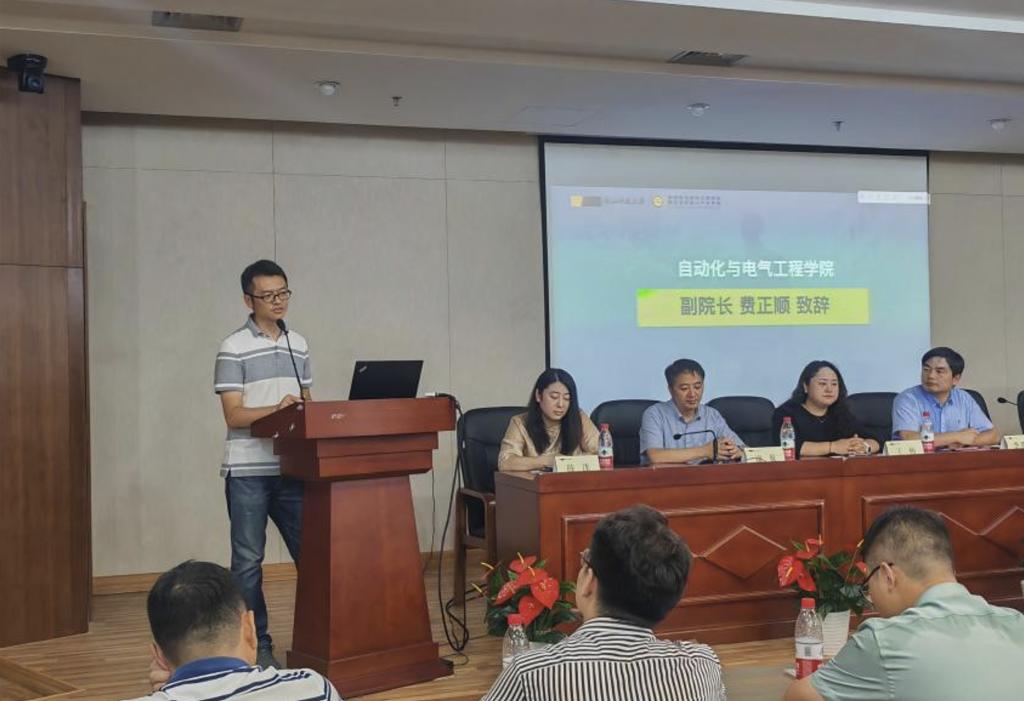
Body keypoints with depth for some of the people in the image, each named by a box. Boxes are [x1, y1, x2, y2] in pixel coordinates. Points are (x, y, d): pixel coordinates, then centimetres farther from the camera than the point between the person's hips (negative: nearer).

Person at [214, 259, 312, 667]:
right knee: (248, 561, 2)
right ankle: (255, 644, 13)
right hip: (248, 472, -5)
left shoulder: (299, 345, 12)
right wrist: (277, 408, -26)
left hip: (291, 468, 5)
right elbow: (234, 415, -11)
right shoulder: (234, 349, -5)